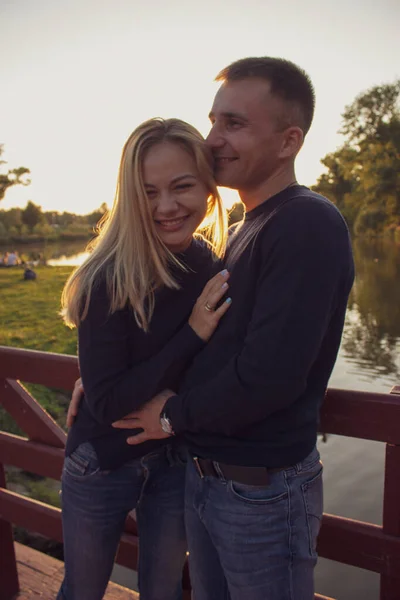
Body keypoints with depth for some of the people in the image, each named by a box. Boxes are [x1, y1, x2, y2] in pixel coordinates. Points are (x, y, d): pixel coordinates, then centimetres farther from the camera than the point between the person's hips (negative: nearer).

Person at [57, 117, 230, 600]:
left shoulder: (217, 268, -10)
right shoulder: (109, 279, -24)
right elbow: (106, 404, -24)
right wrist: (193, 334, -31)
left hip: (178, 462, 3)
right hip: (102, 463, -3)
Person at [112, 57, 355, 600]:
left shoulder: (310, 225, -21)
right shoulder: (248, 228, 9)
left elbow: (270, 376, -28)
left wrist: (175, 414, -11)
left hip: (263, 490, -8)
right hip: (204, 474, 8)